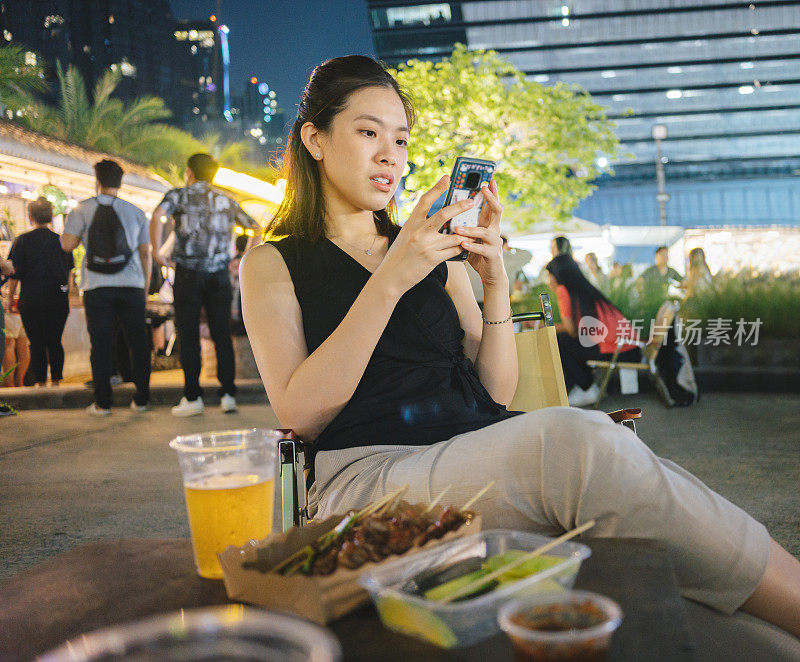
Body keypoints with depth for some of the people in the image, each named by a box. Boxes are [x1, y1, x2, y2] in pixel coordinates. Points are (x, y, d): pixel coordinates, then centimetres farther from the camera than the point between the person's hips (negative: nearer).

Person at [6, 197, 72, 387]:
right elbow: (69, 272, 11)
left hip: (32, 298, -3)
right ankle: (56, 382, 9)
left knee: (37, 343, 3)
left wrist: (10, 297, 6)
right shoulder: (61, 240, 5)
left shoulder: (22, 240, -3)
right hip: (59, 298, 3)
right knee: (55, 342, 8)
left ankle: (41, 383, 4)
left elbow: (15, 273, -4)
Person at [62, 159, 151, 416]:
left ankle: (102, 402, 3)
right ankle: (141, 399, 9)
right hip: (132, 285, 1)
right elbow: (145, 253, 9)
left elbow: (67, 244, -2)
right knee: (137, 342, 7)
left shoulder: (82, 210, 4)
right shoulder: (136, 212, 10)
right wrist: (145, 287, 14)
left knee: (101, 344, 2)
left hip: (97, 286, -1)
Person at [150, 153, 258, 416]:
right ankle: (228, 394, 4)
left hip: (188, 273, -3)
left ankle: (193, 397, 2)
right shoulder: (226, 201, 15)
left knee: (189, 336, 1)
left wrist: (157, 252, -10)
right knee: (222, 335, 5)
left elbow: (157, 215, -15)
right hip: (219, 274, 3)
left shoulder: (179, 195, 4)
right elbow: (255, 227, 17)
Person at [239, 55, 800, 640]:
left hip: (485, 452, 4)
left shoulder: (436, 253, 22)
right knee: (576, 441, -33)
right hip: (367, 472, -4)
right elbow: (300, 414, -6)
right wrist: (390, 281, -12)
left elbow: (495, 395, 14)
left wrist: (496, 281, -1)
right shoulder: (272, 264, 12)